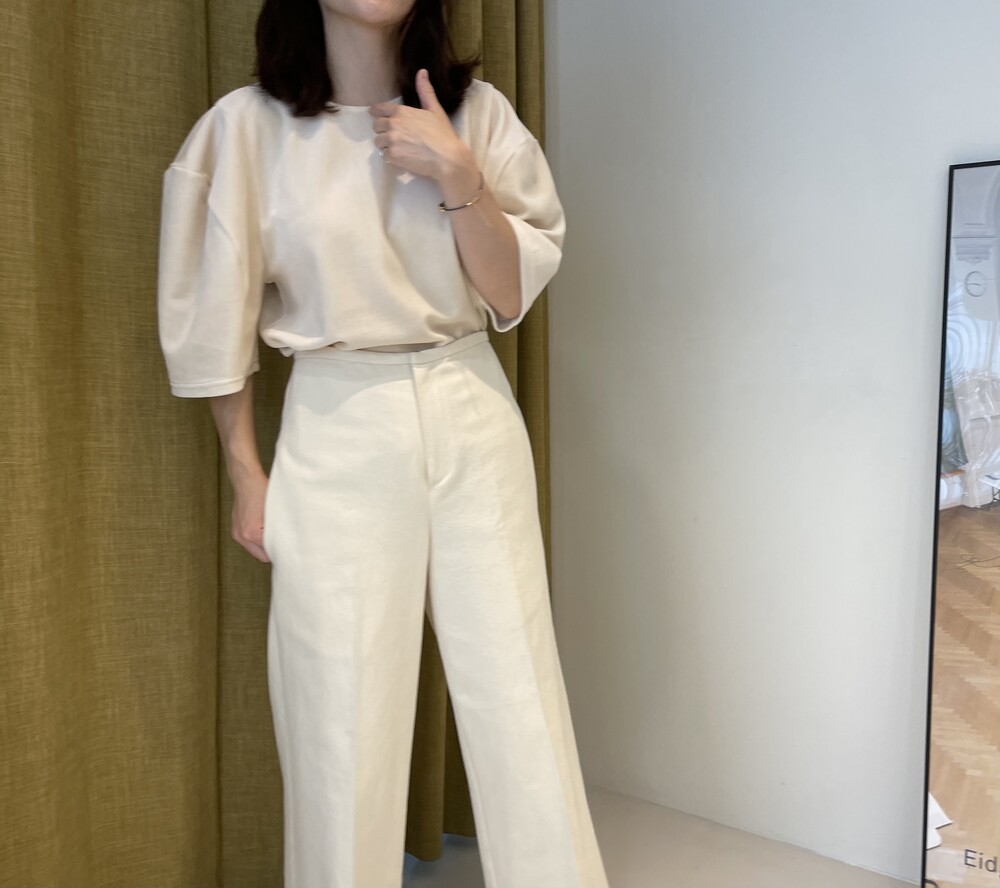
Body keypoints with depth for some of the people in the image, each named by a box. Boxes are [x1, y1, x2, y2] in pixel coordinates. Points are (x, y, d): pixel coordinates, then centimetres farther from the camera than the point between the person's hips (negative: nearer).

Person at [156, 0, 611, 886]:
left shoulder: (477, 111, 3)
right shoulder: (247, 125, -2)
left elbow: (512, 293, 1)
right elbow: (218, 316, 3)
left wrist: (457, 174, -13)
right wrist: (247, 474, 5)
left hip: (473, 423, 2)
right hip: (338, 440, -1)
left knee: (517, 697, 6)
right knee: (343, 709, 4)